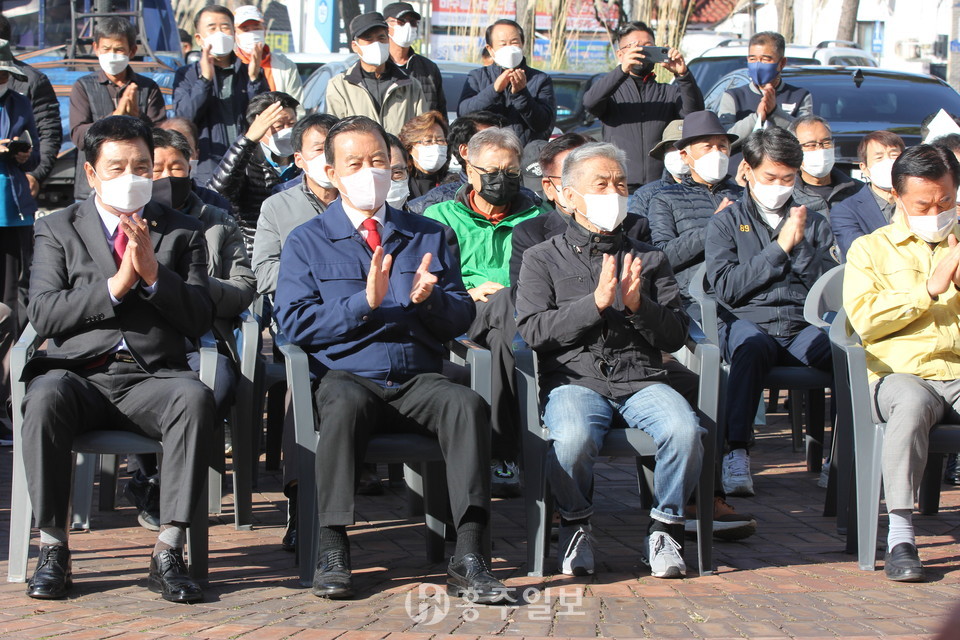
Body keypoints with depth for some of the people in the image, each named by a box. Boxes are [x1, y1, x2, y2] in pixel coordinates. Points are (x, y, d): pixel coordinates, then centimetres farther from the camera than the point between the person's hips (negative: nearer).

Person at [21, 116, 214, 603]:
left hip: (152, 378, 0)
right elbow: (43, 315, 2)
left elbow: (199, 321, 5)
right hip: (78, 374, 0)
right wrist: (115, 286, -9)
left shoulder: (182, 233, 16)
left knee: (196, 398, -34)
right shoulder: (56, 230, 15)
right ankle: (52, 550, -25)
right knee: (45, 398, -35)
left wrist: (152, 272, -10)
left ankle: (167, 553, -32)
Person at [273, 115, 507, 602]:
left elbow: (461, 318, 12)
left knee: (468, 404, -31)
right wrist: (363, 303, -12)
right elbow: (293, 322, -1)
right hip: (347, 376, -2)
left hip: (418, 380, 2)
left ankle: (467, 559, -34)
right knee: (344, 406, -38)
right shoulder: (306, 242, 12)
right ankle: (332, 552, -35)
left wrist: (428, 299, -10)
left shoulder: (428, 235, 19)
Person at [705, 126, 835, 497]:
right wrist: (779, 248, -2)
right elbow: (726, 287, -2)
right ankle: (736, 455, -43)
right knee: (752, 348, -40)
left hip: (803, 327, 2)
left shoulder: (813, 223, 22)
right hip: (748, 323, -2)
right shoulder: (726, 223, 14)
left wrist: (800, 245, -2)